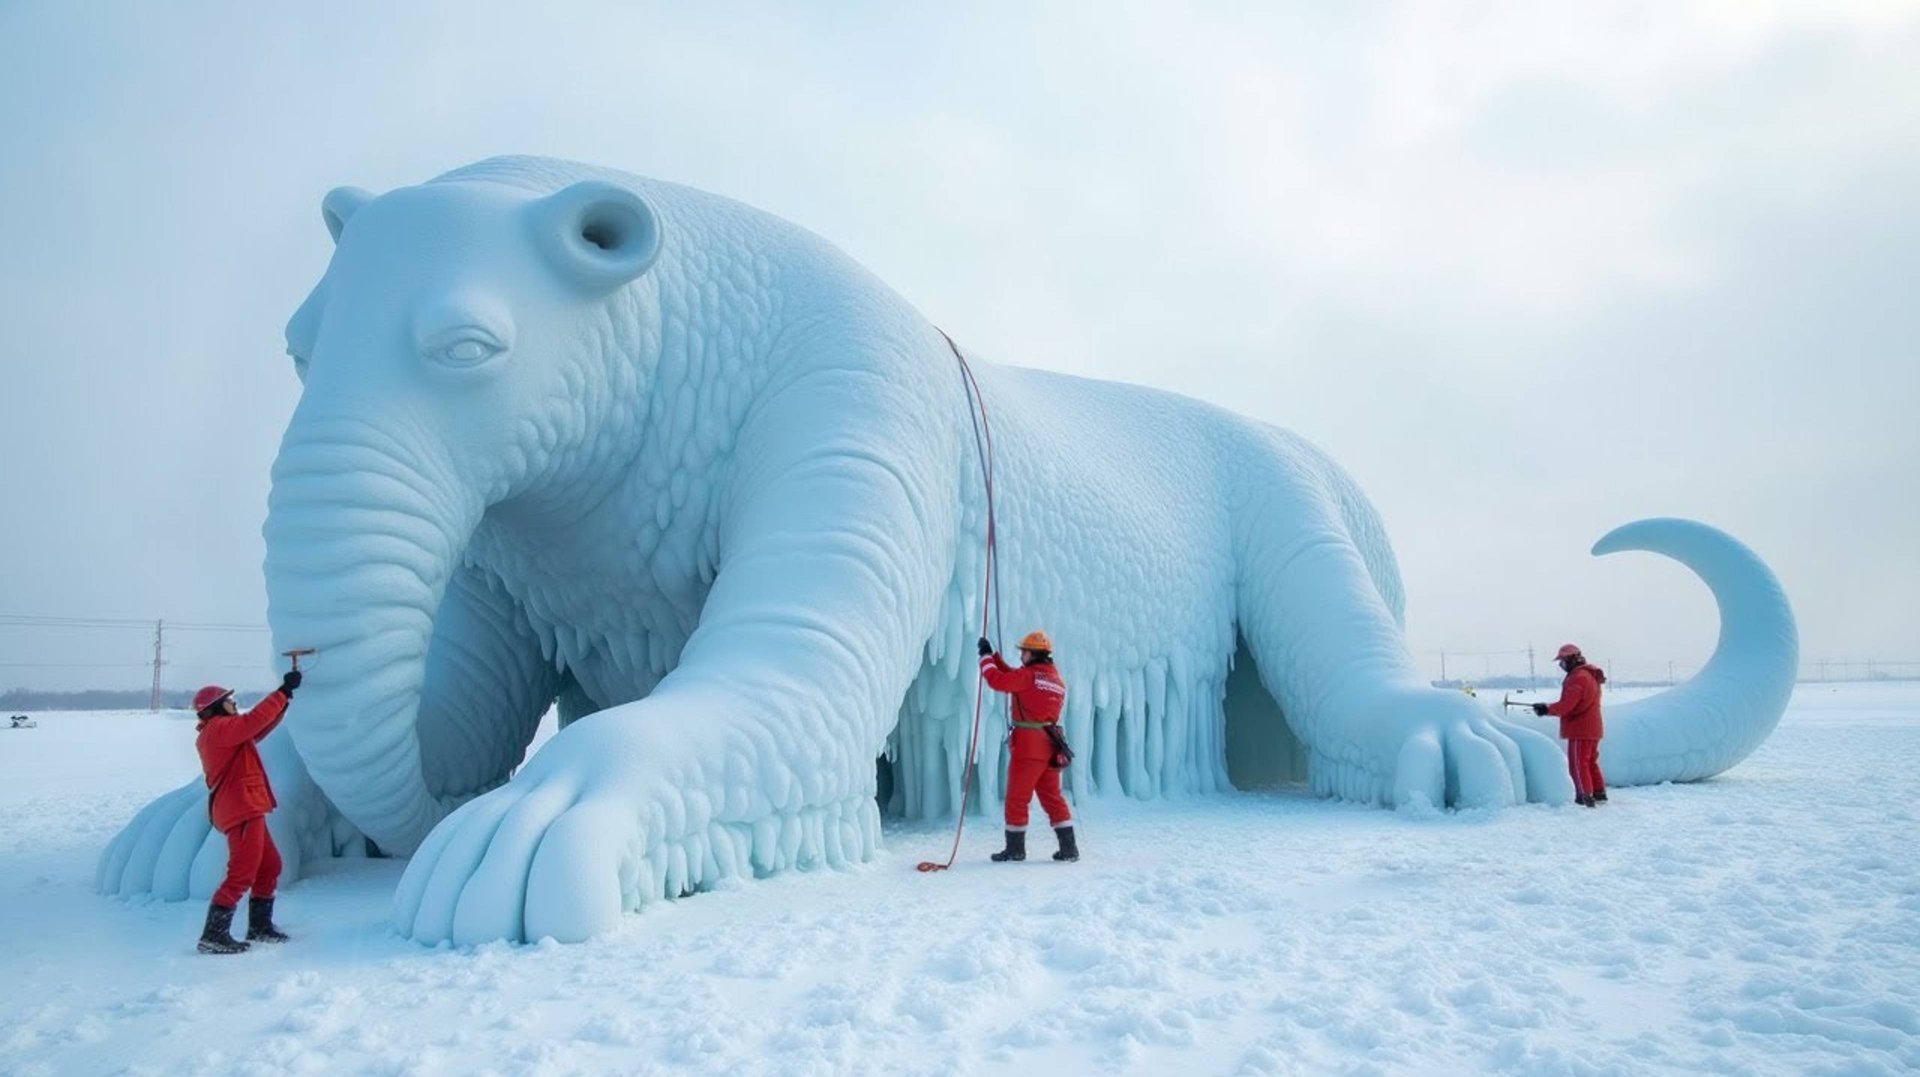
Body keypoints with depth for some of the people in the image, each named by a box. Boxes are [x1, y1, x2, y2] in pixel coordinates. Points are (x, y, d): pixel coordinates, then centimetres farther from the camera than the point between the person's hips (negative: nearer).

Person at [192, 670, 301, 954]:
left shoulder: (223, 731, 20)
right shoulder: (218, 728, -10)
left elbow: (261, 727, 25)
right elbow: (253, 721, -25)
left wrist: (285, 696, 16)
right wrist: (283, 692, -21)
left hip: (246, 810, 11)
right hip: (241, 811, -11)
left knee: (269, 866, 18)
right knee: (242, 873, -12)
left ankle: (259, 927, 24)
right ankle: (213, 935, -12)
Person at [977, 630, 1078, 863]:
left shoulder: (1029, 675, -11)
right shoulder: (1057, 679, 16)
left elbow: (998, 680, -12)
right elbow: (1012, 676, 24)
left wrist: (985, 657, 4)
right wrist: (993, 655, 25)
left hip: (1029, 745, -8)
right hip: (1050, 746, 8)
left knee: (1017, 797, 3)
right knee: (1052, 797, 13)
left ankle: (1015, 848, 11)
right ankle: (1069, 848, 9)